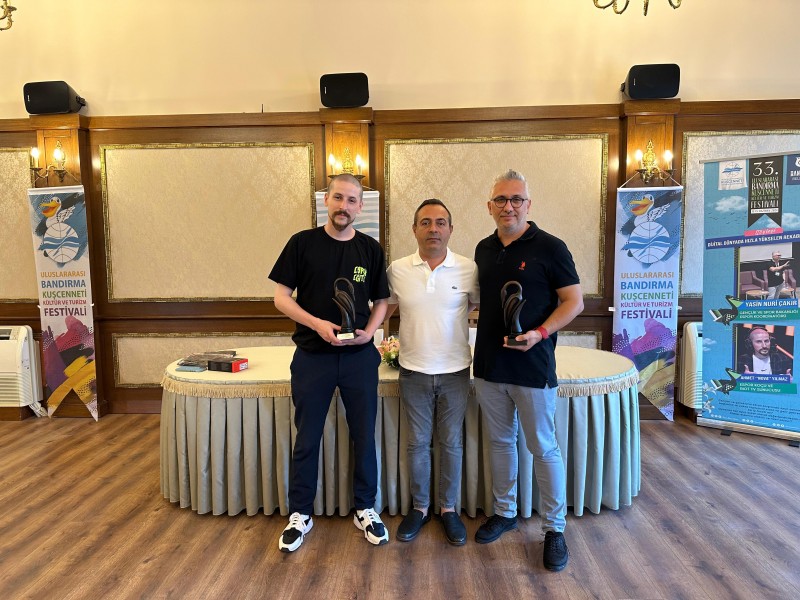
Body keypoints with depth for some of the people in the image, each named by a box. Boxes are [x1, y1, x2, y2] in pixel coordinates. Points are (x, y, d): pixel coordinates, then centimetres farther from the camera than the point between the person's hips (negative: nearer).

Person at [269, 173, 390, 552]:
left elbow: (381, 301, 9)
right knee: (306, 439, 10)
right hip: (312, 357, -1)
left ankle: (365, 509, 30)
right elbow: (281, 296, -3)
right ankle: (300, 514, 28)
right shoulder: (303, 243, -3)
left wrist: (369, 332, -10)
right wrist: (317, 324, -17)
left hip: (359, 357, 2)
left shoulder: (370, 250, 3)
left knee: (364, 436, 10)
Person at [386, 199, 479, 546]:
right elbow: (385, 308, 11)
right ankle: (419, 507, 31)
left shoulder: (469, 270, -5)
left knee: (451, 443, 12)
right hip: (413, 372, 1)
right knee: (417, 442, 12)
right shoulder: (397, 270, -2)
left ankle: (449, 509, 30)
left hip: (455, 371, 0)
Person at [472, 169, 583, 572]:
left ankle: (554, 529, 23)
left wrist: (540, 333, -21)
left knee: (543, 448, 6)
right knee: (500, 441, 17)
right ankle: (504, 512, 34)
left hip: (532, 366, -5)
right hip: (488, 365, 5)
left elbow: (574, 301, -8)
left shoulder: (549, 247, -8)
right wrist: (487, 331, 5)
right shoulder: (484, 249, 9)